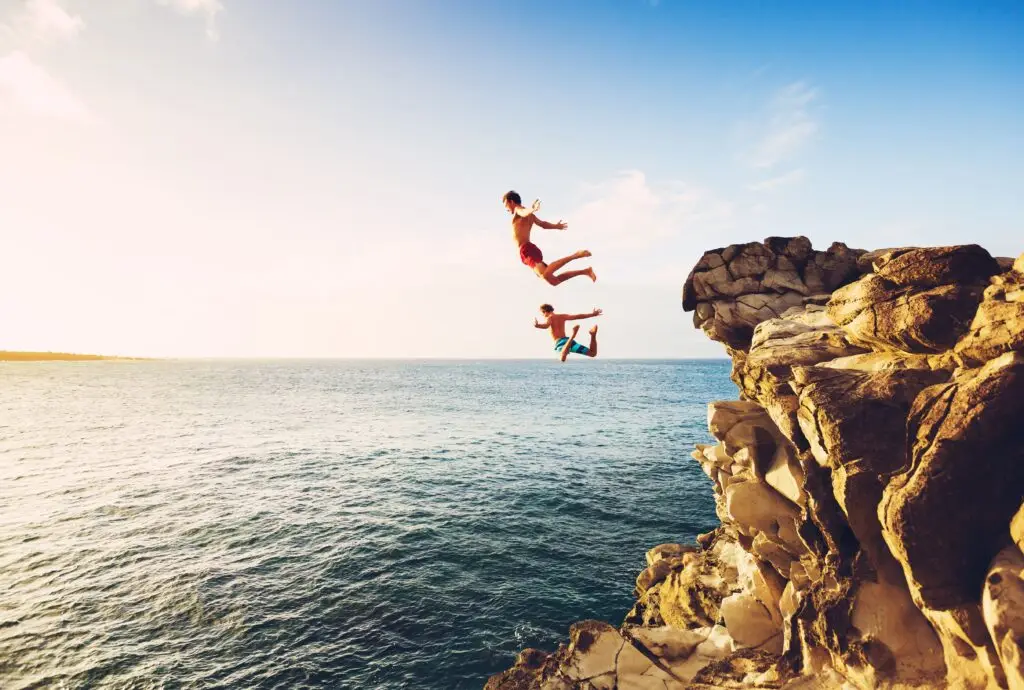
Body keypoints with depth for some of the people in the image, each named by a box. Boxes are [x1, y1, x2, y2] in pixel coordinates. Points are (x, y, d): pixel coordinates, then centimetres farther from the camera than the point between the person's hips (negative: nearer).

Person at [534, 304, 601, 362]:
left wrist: (538, 325, -40)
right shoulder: (562, 316, 22)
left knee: (562, 358, -41)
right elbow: (578, 316, 23)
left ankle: (573, 335, -48)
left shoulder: (550, 318, 5)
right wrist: (592, 314, 34)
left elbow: (546, 325, -20)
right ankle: (593, 335, -13)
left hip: (560, 343, -6)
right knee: (593, 353, 11)